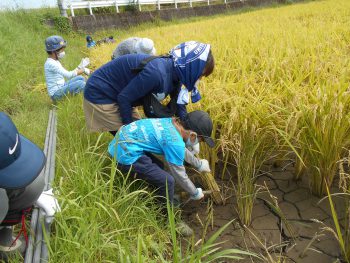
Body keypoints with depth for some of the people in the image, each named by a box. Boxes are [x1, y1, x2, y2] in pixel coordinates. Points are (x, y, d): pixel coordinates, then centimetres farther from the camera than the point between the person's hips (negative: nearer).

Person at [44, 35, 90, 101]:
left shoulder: (55, 61, 12)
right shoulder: (50, 63, -19)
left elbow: (68, 74, 10)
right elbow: (68, 75, -29)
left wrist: (80, 66, 2)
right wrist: (84, 70, -22)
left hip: (61, 88, 10)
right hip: (56, 93, -10)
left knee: (81, 78, 8)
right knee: (80, 83, -23)